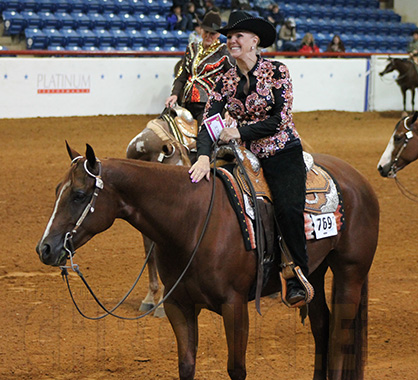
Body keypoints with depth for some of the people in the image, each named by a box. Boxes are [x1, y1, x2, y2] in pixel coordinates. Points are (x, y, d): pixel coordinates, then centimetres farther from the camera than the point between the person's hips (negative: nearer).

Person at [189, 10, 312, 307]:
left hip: (284, 154, -5)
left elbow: (280, 118, -14)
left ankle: (298, 280, -13)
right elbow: (209, 122, -4)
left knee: (288, 210, -27)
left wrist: (240, 132, -17)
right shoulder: (227, 81, 6)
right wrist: (204, 156, -23)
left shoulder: (276, 71, -6)